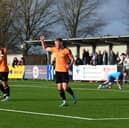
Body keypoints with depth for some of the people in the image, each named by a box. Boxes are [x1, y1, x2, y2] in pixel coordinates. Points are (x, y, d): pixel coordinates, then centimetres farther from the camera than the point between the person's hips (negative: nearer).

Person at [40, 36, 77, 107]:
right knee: (59, 88, 3)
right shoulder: (55, 49, 8)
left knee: (65, 87, -13)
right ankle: (64, 102, 13)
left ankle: (73, 96, 14)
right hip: (57, 71, 6)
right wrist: (42, 41, 6)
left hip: (64, 71, -6)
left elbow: (72, 59, -4)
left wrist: (69, 65, -22)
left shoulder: (67, 50, -9)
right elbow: (45, 48, 20)